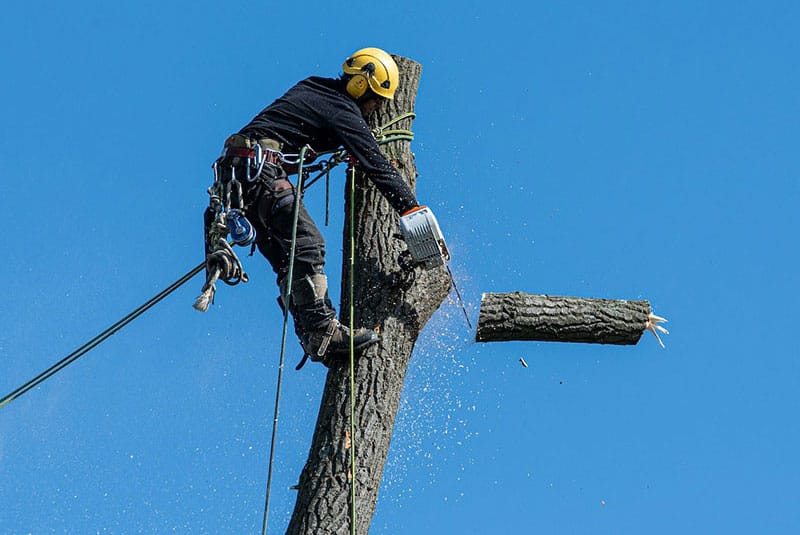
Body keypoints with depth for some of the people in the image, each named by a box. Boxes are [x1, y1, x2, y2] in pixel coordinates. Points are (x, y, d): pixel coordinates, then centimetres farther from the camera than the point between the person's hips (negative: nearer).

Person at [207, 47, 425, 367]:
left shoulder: (312, 89, 23)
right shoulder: (341, 109, -4)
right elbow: (375, 164, -9)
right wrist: (412, 210, -10)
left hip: (235, 171, 10)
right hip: (259, 169, -10)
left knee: (288, 261, 2)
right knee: (307, 244, -19)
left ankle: (315, 340, -7)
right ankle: (323, 331, -30)